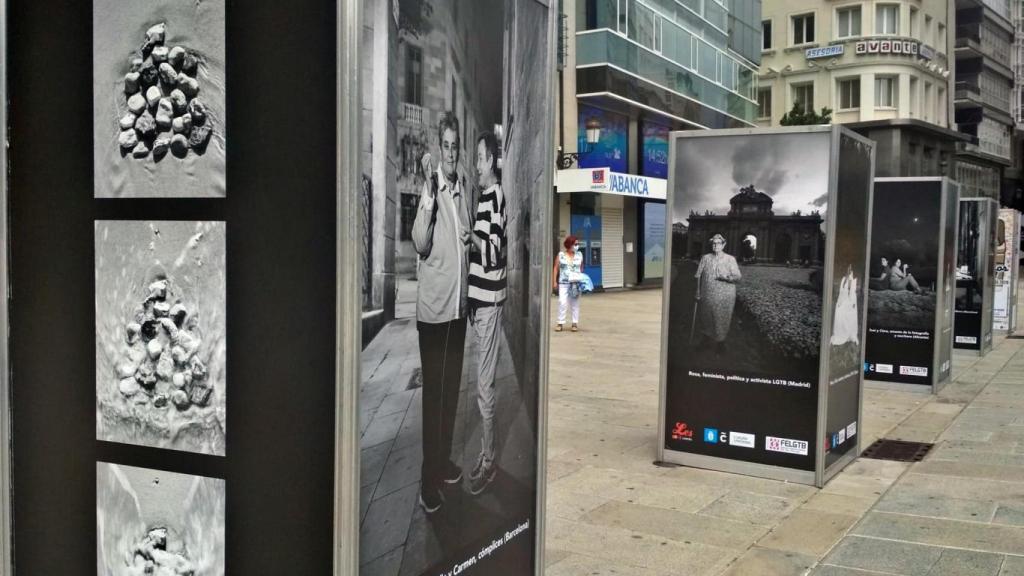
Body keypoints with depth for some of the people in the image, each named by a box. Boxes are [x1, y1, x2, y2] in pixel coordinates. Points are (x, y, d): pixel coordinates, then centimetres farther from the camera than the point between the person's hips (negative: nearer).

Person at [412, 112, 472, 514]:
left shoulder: (462, 192, 11)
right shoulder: (431, 189, -12)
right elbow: (420, 243, -26)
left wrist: (471, 240, 4)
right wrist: (429, 194, -32)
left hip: (459, 304, 7)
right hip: (433, 306, -7)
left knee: (451, 388, 16)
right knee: (432, 390, -2)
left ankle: (444, 461, 31)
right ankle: (428, 478, 8)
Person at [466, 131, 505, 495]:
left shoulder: (497, 196, -13)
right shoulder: (483, 196, 16)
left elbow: (494, 250, -21)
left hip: (489, 303, -9)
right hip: (479, 301, 9)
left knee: (485, 387, -3)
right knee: (483, 384, 15)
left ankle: (488, 462, 7)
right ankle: (485, 457, 24)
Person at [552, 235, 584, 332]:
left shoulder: (579, 255, 8)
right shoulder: (561, 255, 3)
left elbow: (581, 268, 14)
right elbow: (556, 268, 4)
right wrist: (554, 281, -1)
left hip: (576, 283, 2)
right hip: (563, 283, -1)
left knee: (575, 303, 4)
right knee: (562, 302, -9)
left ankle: (575, 323, 10)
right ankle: (560, 323, -3)